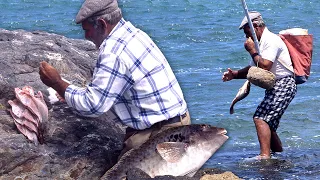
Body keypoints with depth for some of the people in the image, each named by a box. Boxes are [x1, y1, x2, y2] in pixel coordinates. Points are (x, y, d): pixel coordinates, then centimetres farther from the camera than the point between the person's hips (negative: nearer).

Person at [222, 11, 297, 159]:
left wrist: (252, 51, -12)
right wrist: (234, 74, 11)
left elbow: (265, 66, -23)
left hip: (283, 86, -11)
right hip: (274, 87, 11)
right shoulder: (261, 43, 20)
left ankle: (265, 155, -28)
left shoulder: (271, 40, -12)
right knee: (268, 125, 13)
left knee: (260, 118, -20)